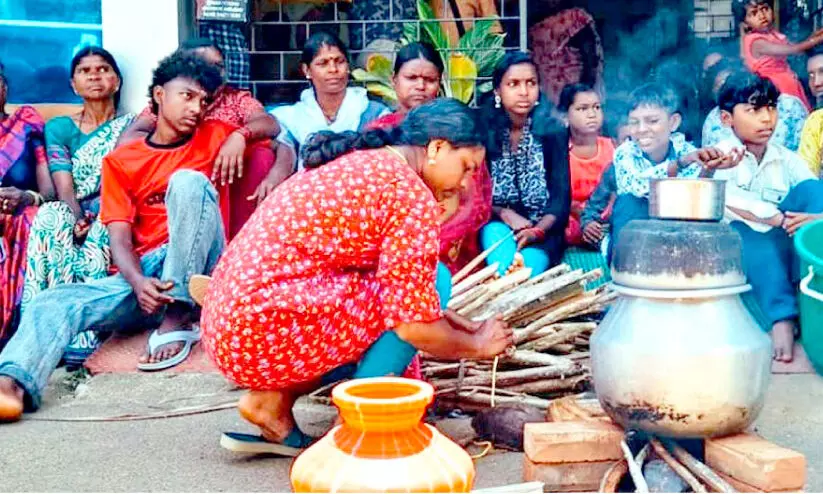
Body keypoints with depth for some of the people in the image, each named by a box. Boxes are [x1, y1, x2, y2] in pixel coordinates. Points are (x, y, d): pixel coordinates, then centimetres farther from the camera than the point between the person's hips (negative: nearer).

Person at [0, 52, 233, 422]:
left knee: (188, 181, -25)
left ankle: (177, 319, -26)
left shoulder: (213, 138, 11)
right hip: (143, 274, 2)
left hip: (197, 274, -2)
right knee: (53, 301, -21)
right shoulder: (120, 161, 10)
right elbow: (120, 239, 0)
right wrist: (138, 283, -21)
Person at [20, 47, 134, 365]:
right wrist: (76, 220, -22)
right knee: (52, 215, -33)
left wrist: (90, 220, -19)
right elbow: (64, 189, 0)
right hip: (73, 220, 1)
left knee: (88, 248, -35)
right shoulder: (59, 128, 15)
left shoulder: (132, 126, 13)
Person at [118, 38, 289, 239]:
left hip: (230, 192, 0)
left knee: (261, 152, -21)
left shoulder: (238, 99, 6)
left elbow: (271, 125, -15)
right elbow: (127, 140, -10)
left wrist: (240, 135, -36)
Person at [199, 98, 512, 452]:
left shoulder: (360, 162, 16)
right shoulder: (411, 194, -13)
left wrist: (464, 327, 21)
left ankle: (272, 398, 10)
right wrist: (476, 345, 6)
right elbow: (416, 325, -13)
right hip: (261, 332, -10)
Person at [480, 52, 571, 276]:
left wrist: (537, 231, -23)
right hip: (496, 226, 1)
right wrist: (504, 214, -19)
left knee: (529, 263, -33)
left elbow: (561, 197, -6)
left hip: (541, 232, -1)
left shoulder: (554, 131, -1)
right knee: (497, 234, -34)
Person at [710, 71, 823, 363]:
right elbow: (727, 199, -24)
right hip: (739, 250, -3)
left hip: (783, 245, 3)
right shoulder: (721, 156, -5)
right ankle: (783, 317, -39)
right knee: (743, 229, -35)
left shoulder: (787, 160, 6)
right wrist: (781, 220, -32)